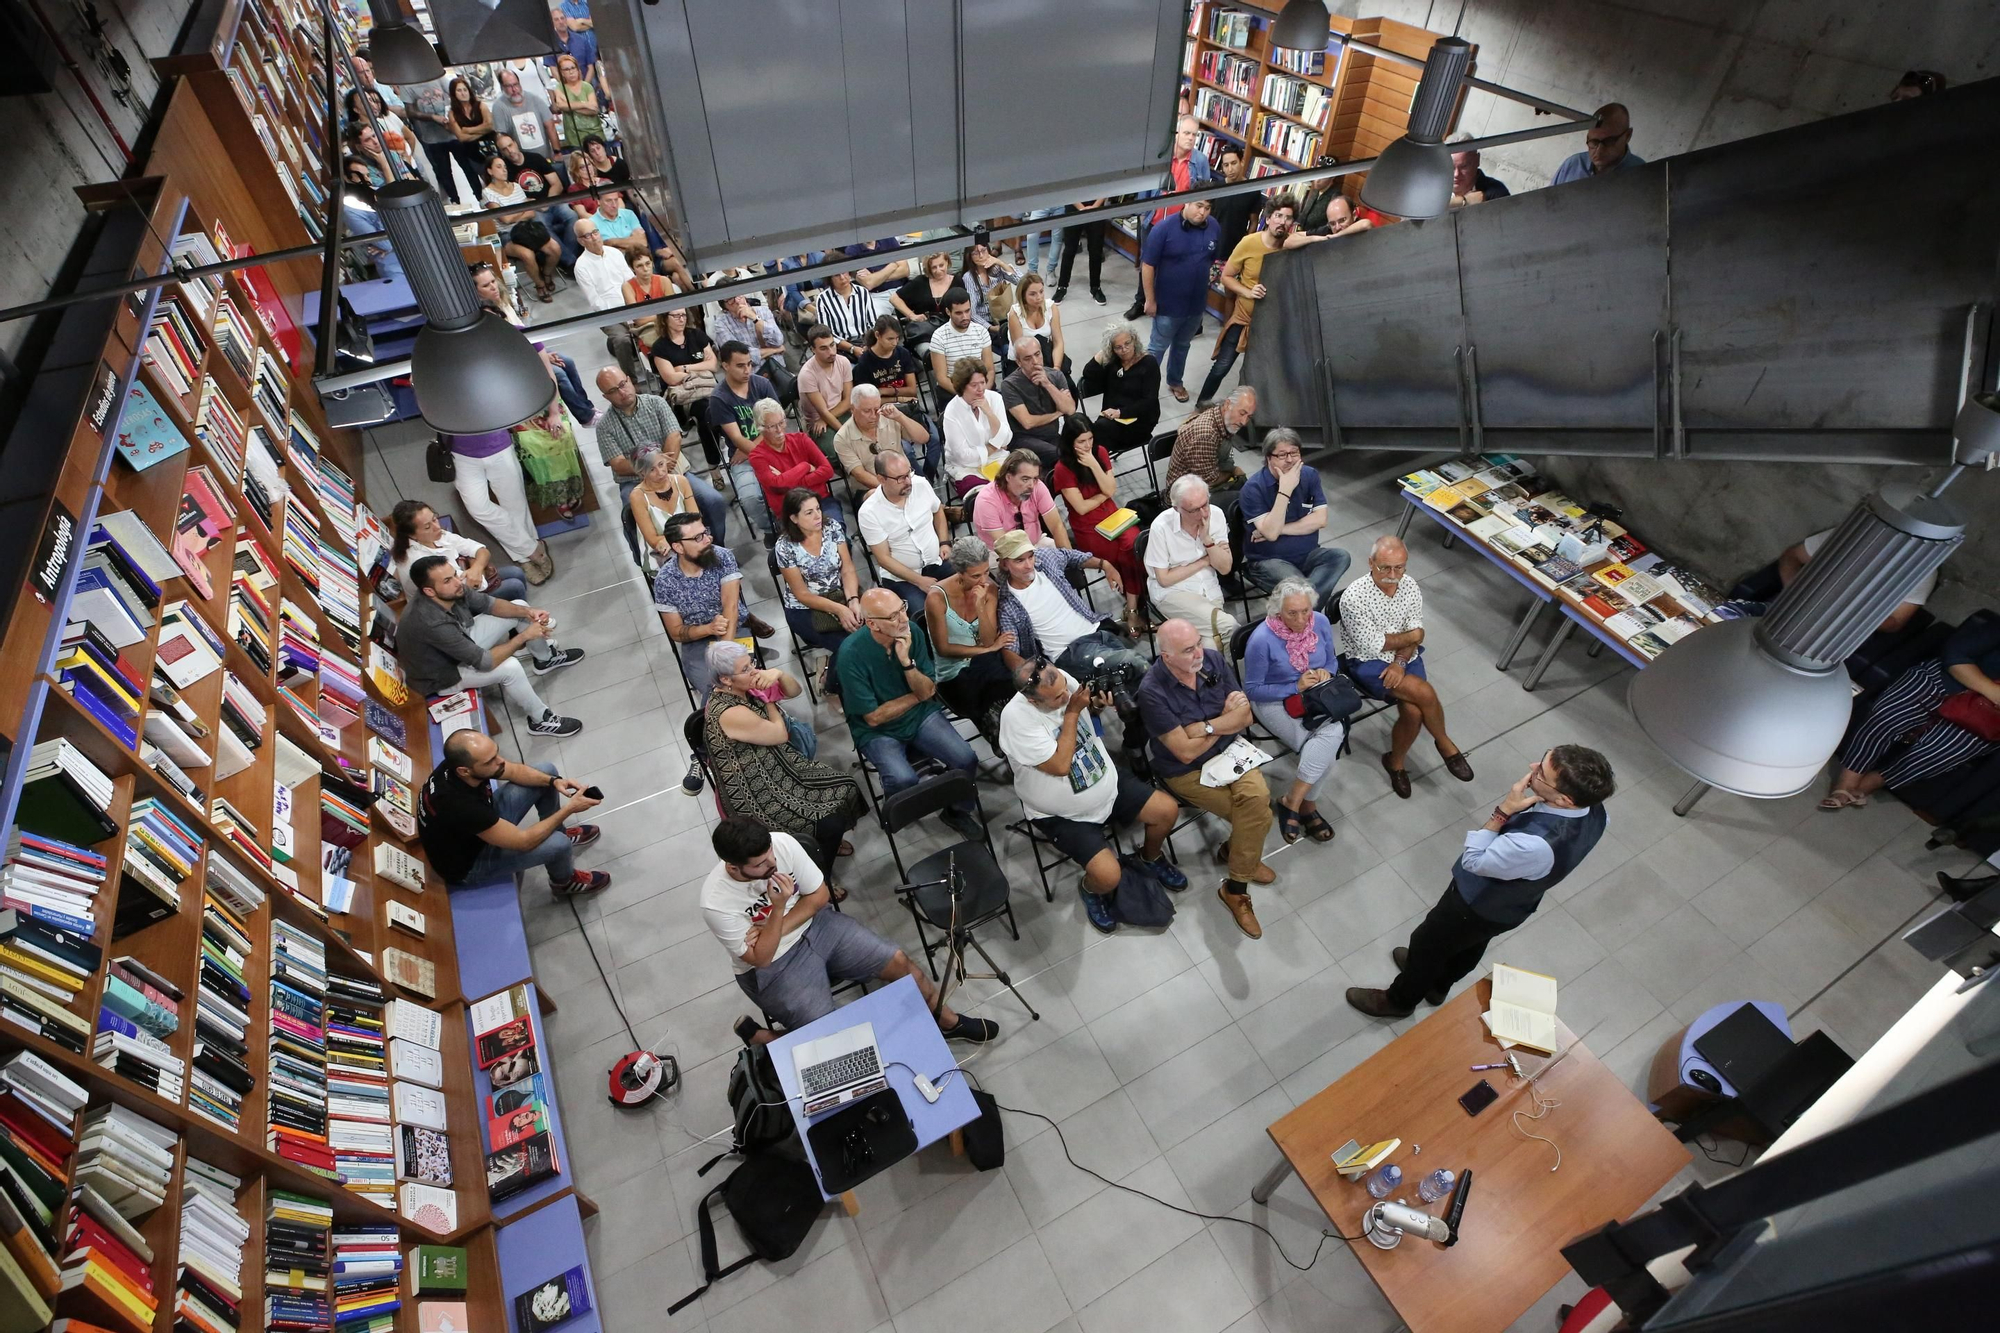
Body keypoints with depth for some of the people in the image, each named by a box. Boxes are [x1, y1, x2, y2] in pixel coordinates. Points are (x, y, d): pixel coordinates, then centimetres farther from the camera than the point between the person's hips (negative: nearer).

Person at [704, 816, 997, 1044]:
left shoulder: (782, 843, -21)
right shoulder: (717, 902, -28)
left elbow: (819, 896, -8)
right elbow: (761, 959, -21)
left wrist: (776, 928, -20)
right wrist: (778, 908, -35)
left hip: (814, 927, 4)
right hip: (771, 969, -4)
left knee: (898, 961, -4)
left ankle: (950, 1022, 19)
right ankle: (756, 1035, 7)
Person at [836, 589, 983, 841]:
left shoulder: (913, 631, -12)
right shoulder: (851, 654, -24)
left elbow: (928, 691, -7)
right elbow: (874, 717, -18)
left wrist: (907, 661, -25)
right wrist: (916, 695, -8)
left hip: (922, 715, 4)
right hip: (878, 731, -4)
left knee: (967, 760, -17)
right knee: (904, 781, -29)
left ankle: (957, 812, 14)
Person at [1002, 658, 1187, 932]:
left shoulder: (1061, 678, -15)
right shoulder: (1016, 718, -32)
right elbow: (1060, 766, -31)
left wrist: (1096, 702, -16)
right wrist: (1072, 712, -27)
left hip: (1108, 780, 6)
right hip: (1064, 814, -6)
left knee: (1167, 810, 0)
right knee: (1109, 875, -20)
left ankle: (1150, 858, 33)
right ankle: (1090, 891, 18)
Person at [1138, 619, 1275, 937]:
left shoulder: (1214, 660, -9)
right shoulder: (1152, 692, -24)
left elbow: (1244, 718, -5)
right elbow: (1186, 752, -21)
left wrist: (1205, 727, -21)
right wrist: (1225, 718, -12)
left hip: (1230, 750, 4)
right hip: (1188, 771, -4)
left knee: (1257, 797, -23)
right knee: (1258, 814, -18)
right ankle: (1245, 859, 14)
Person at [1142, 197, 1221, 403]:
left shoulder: (1214, 227, -5)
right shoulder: (1164, 229, -18)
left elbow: (1214, 259, 10)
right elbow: (1147, 266, -15)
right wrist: (1150, 300, -14)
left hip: (1197, 303, 5)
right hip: (1168, 303, -5)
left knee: (1182, 345, 22)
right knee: (1157, 347, 7)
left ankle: (1175, 382, 42)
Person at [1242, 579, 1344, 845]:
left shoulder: (1320, 623, -6)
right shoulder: (1262, 639, -22)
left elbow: (1332, 660, 12)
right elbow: (1252, 689, -14)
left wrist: (1325, 673, -12)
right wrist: (1296, 687, -19)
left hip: (1314, 697, 5)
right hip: (1275, 702, -5)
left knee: (1334, 732, -26)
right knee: (1325, 749, -26)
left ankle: (1292, 802, -14)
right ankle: (1308, 805, -6)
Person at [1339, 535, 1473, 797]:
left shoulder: (1410, 586, -4)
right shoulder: (1354, 597, -22)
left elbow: (1416, 634, 0)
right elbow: (1373, 645, -19)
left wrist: (1401, 662, -16)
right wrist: (1409, 636, -6)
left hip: (1405, 658, 5)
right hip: (1367, 663, -4)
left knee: (1413, 711, -22)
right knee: (1425, 694, -23)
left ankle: (1395, 761, 8)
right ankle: (1445, 744, 6)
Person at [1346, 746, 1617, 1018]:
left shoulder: (1536, 845, -49)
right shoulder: (1593, 808, -23)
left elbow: (1474, 861, -31)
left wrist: (1504, 811, -36)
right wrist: (1521, 811, -12)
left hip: (1479, 903, -7)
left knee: (1428, 943, 21)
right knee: (1471, 944, 34)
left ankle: (1399, 1000, 49)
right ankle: (1437, 986, 63)